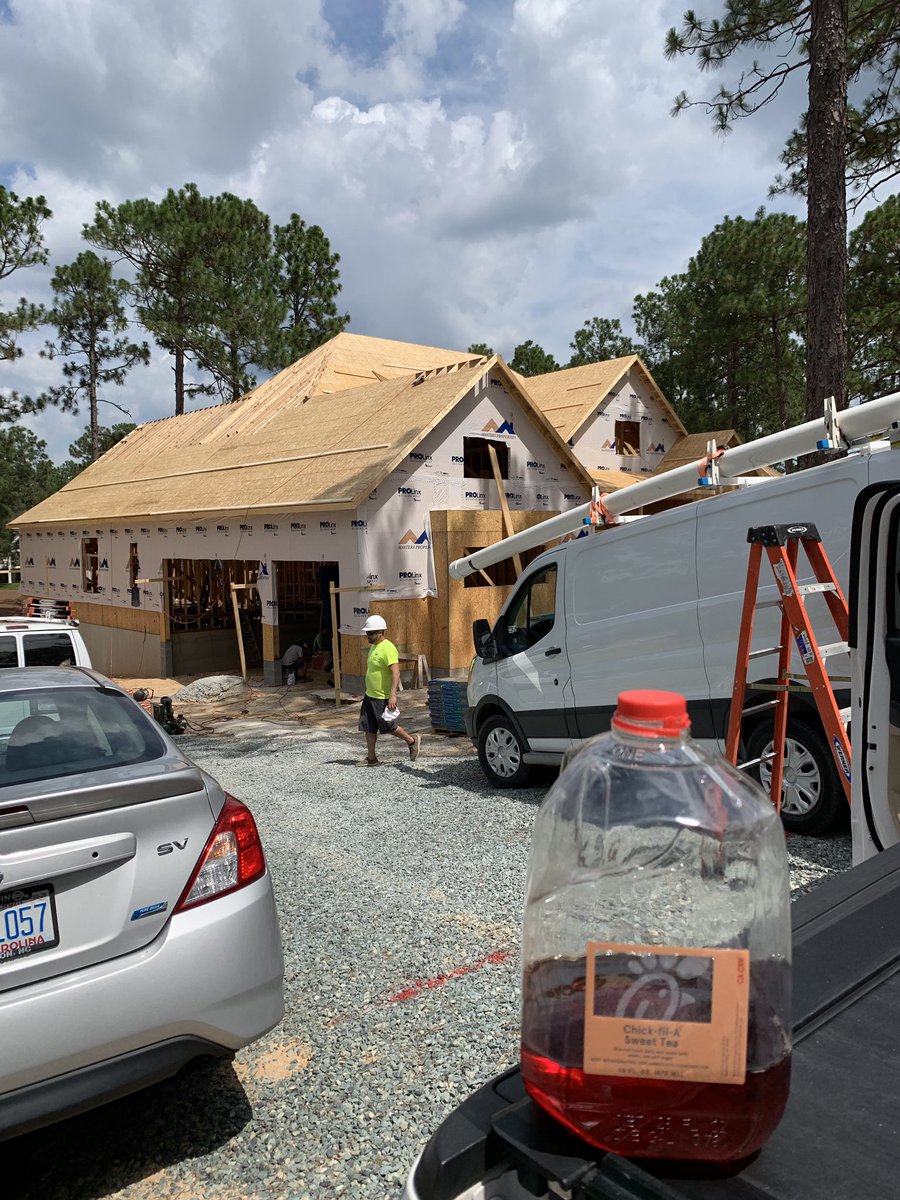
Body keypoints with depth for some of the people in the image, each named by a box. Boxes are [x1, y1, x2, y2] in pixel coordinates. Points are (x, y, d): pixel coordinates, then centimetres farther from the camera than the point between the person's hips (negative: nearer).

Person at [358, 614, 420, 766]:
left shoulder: (387, 648, -20)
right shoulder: (374, 647, 11)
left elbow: (396, 673, -28)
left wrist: (393, 695, -34)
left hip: (383, 698, -9)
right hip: (370, 695, 9)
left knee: (387, 726, 1)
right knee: (369, 727, 9)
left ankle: (412, 740, 21)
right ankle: (371, 758, 17)